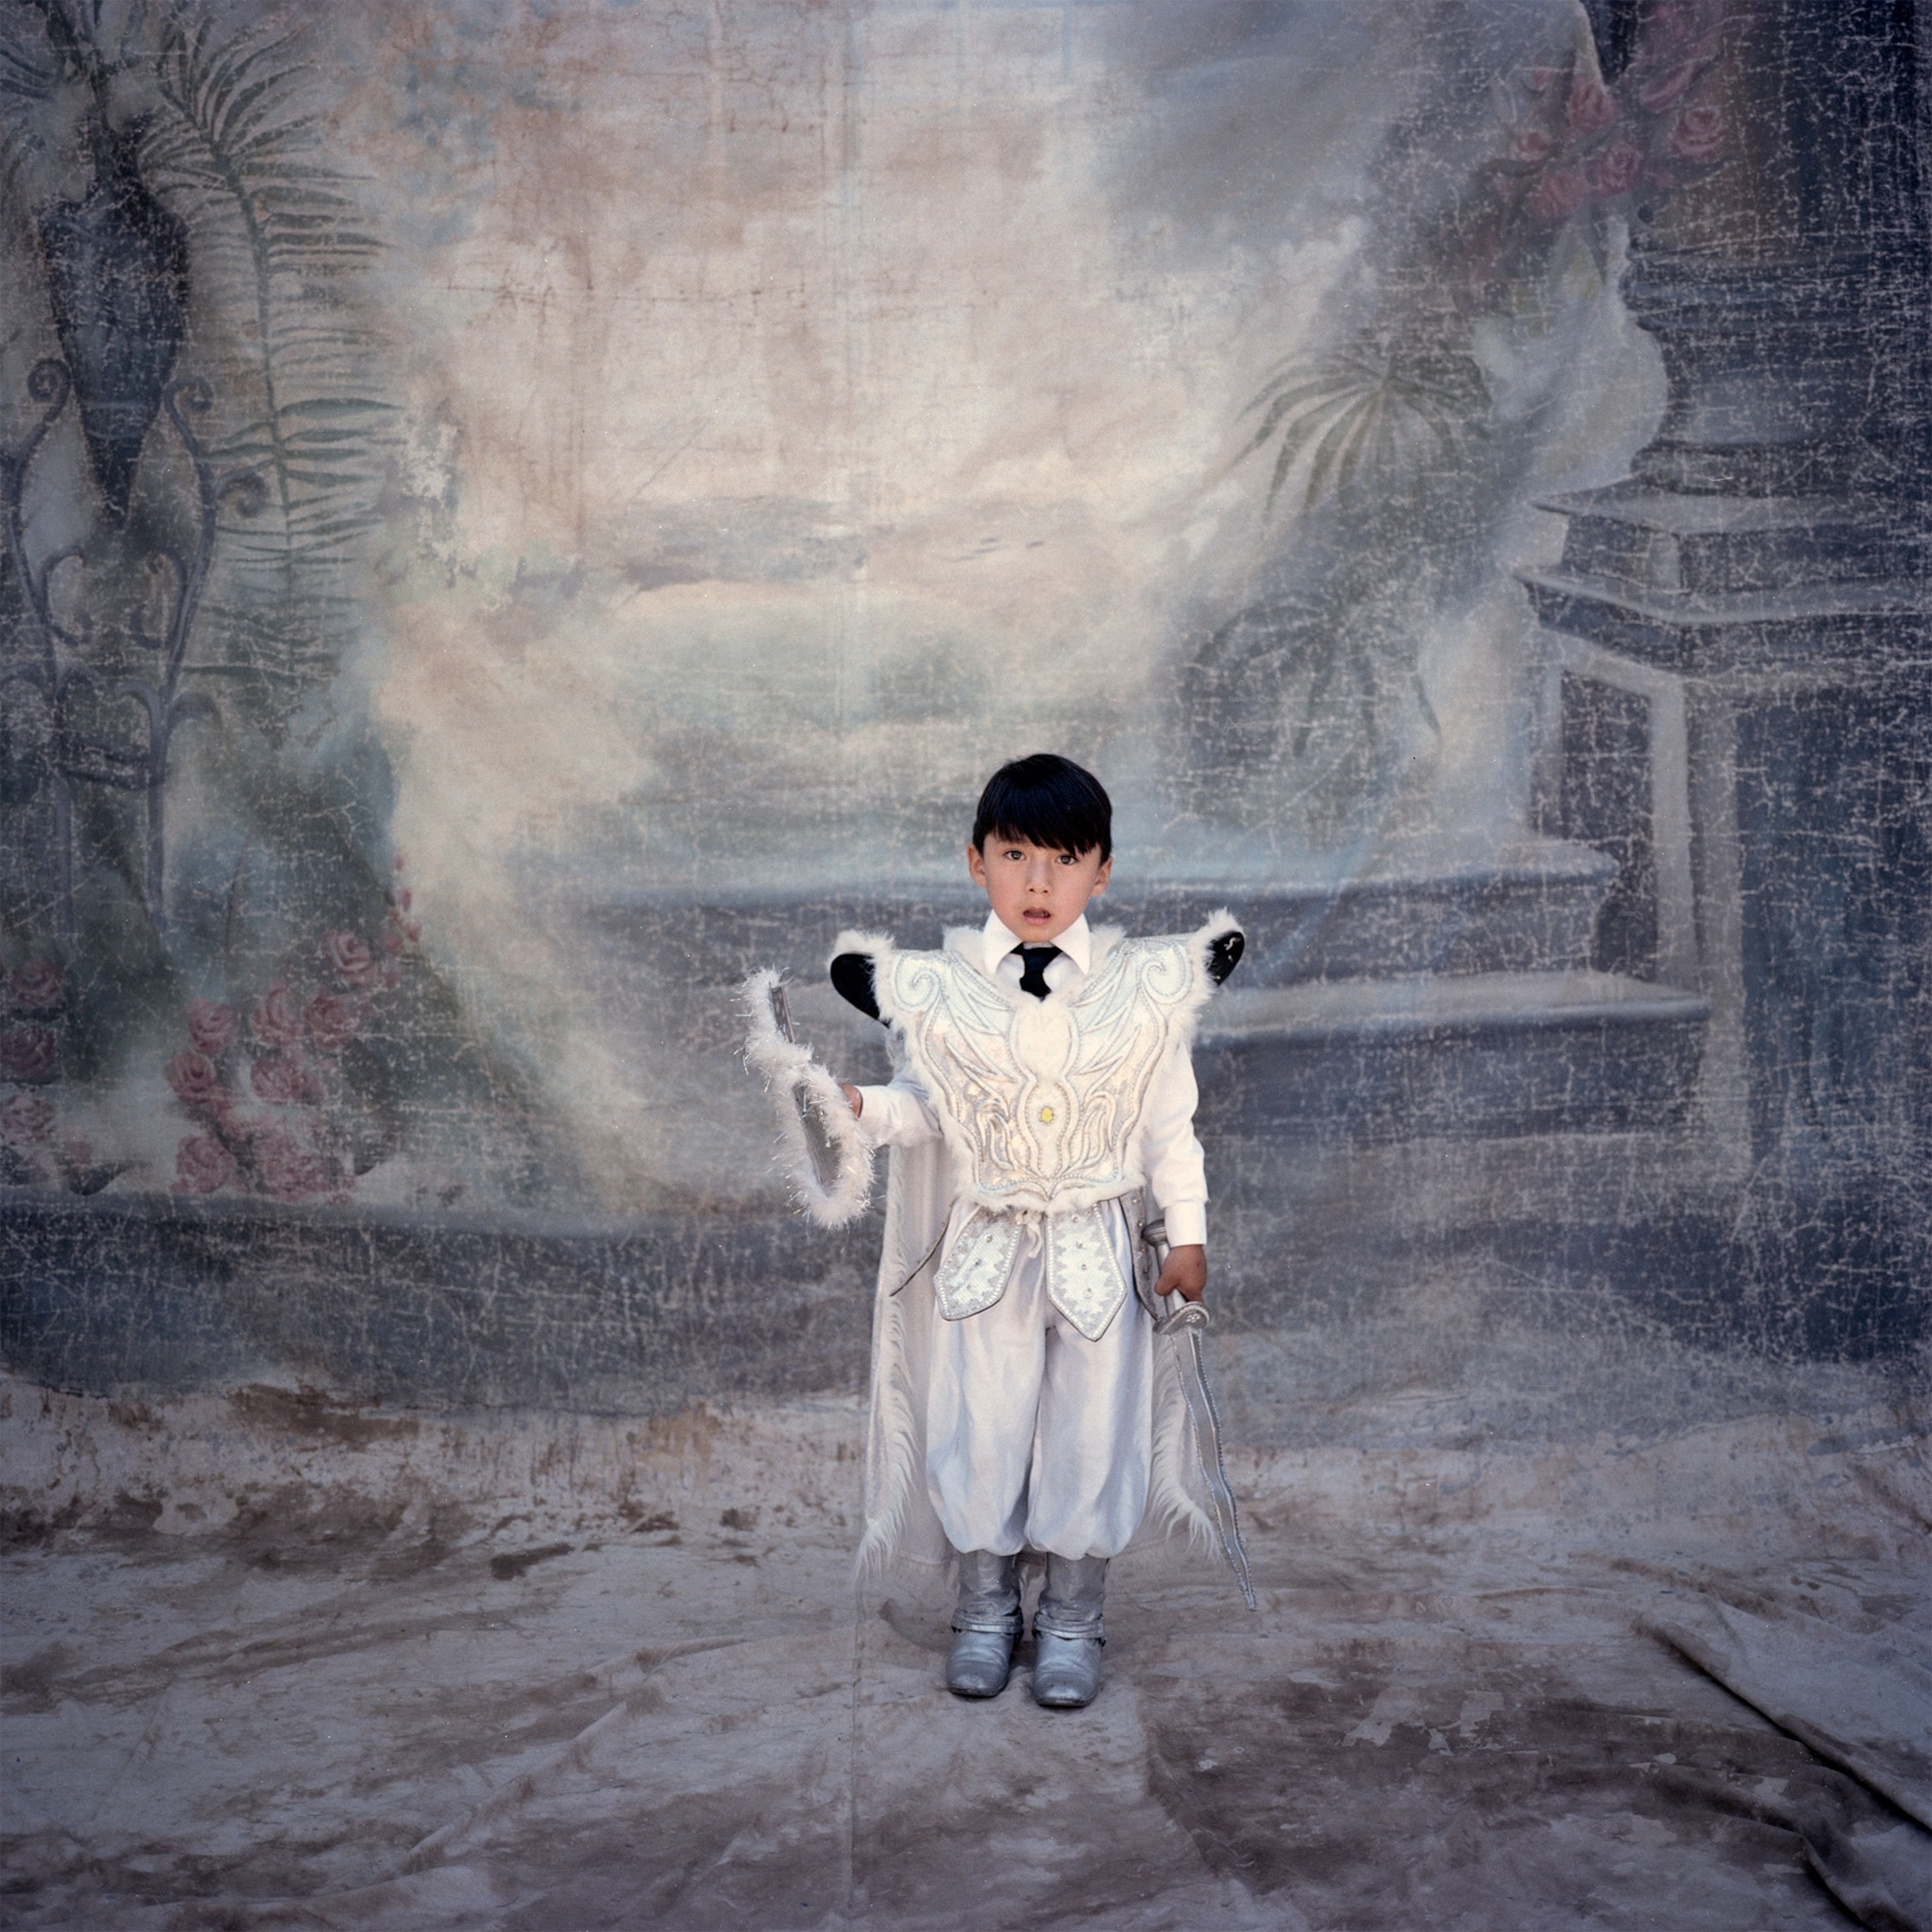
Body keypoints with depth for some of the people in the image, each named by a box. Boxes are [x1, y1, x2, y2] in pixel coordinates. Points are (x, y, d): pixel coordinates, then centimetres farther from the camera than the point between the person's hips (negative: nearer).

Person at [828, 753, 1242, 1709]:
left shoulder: (1143, 989, -4)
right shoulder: (938, 990, -5)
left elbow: (1168, 1124, 1)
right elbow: (926, 1110, 1)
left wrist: (1188, 1234, 2)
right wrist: (861, 1108, -19)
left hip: (1098, 1249, 0)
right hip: (983, 1251, 0)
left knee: (1091, 1433, 6)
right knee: (976, 1431, 5)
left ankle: (1073, 1620, 26)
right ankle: (985, 1611, 26)